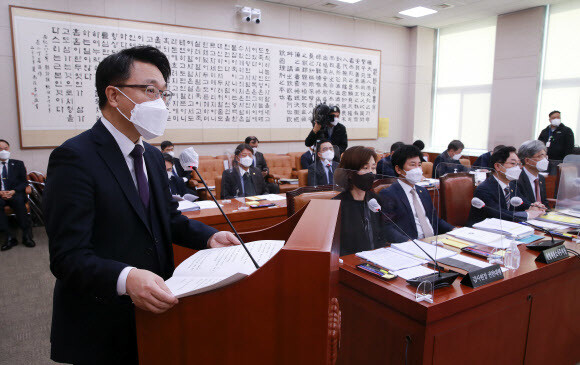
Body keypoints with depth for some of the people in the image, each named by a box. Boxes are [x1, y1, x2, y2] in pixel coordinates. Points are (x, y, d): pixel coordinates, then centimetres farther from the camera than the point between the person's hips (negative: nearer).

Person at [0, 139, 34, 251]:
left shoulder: (18, 164, 16)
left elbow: (24, 182, 9)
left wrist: (14, 191, -10)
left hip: (15, 194, 0)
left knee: (18, 200, -36)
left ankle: (27, 235, -34)